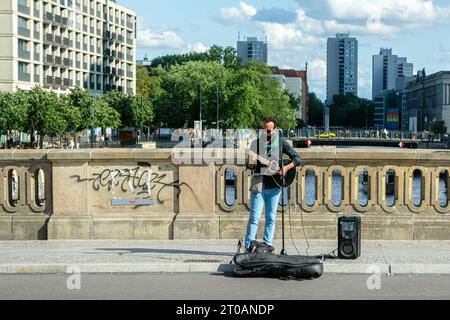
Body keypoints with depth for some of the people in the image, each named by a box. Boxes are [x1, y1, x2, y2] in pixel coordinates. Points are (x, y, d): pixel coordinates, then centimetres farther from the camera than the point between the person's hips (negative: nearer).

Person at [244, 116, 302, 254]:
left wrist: (286, 168, -13)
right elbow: (250, 166, 4)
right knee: (255, 216, -4)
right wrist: (250, 163, -19)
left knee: (271, 217, 5)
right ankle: (249, 244, -2)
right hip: (258, 184, -1)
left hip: (274, 185, 1)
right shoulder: (256, 143, 5)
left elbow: (297, 159, 3)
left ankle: (267, 244, 11)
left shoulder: (281, 143, 3)